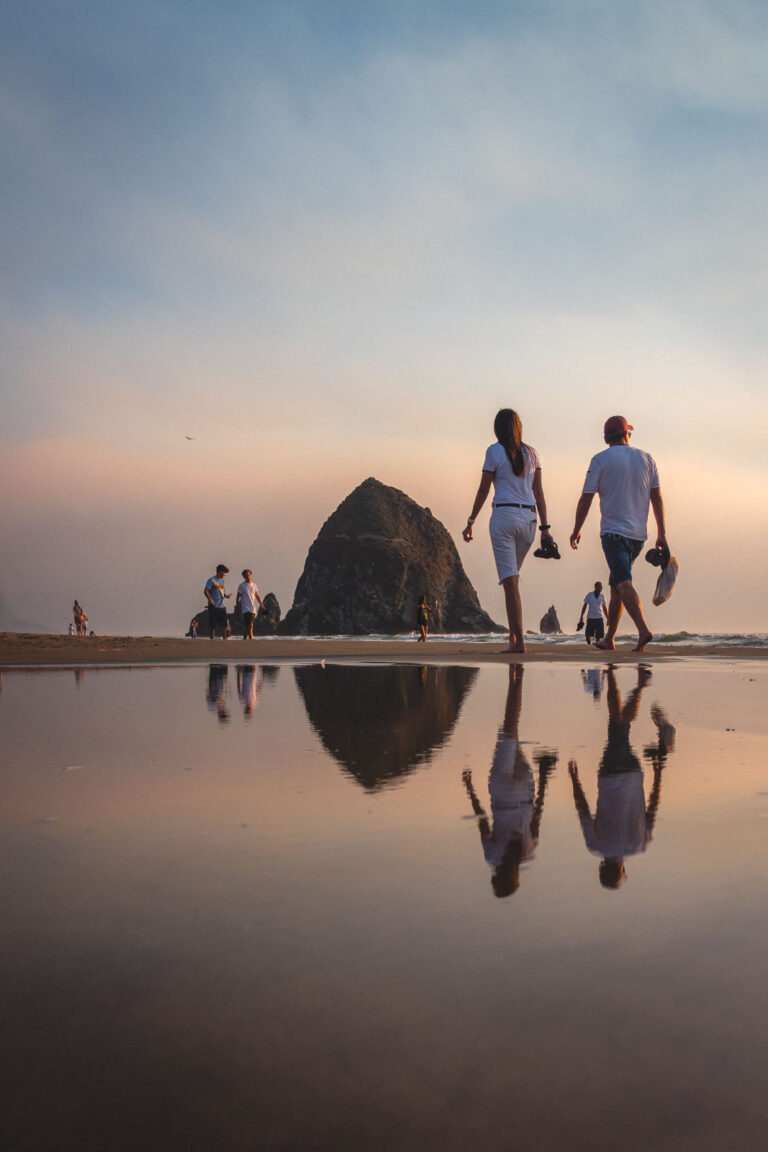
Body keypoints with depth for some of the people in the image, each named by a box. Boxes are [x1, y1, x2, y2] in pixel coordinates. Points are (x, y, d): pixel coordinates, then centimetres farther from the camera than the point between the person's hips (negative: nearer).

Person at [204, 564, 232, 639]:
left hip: (222, 606, 7)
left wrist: (226, 596, 0)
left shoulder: (222, 581, 17)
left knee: (224, 624, 1)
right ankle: (212, 639, 6)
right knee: (212, 625, -2)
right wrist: (210, 600, -23)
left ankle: (225, 639, 4)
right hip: (214, 606, -6)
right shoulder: (211, 580, -5)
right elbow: (205, 591, -10)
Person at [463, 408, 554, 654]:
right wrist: (544, 528, 10)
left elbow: (483, 490, -1)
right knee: (512, 575, 19)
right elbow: (539, 493, 10)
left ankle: (518, 641, -12)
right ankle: (513, 633, 18)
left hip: (504, 515, -5)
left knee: (510, 580, -7)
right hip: (529, 518, 5)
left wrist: (470, 522, 7)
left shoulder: (495, 451, -1)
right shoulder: (531, 453, 12)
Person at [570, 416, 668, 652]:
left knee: (623, 583, -14)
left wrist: (576, 531, 7)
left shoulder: (600, 460, -2)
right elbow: (657, 498, 5)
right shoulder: (646, 459, 9)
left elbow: (586, 499, -3)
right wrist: (662, 534, 5)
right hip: (638, 534, 5)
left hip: (613, 532, -5)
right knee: (616, 584, 15)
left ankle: (643, 629, -34)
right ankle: (609, 639, 20)